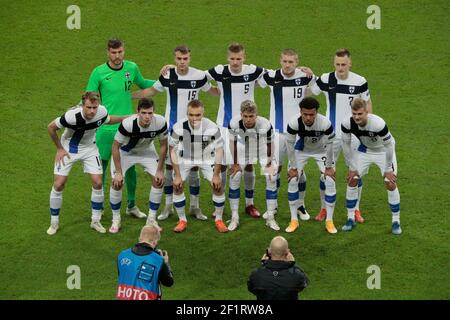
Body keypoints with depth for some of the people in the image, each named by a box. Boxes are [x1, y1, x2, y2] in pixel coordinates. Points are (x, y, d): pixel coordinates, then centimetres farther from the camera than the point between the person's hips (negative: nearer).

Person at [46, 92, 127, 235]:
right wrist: (59, 149, -12)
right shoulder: (72, 116, -35)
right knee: (58, 185, -7)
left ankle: (96, 221, 14)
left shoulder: (102, 112, -22)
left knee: (98, 183, -4)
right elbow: (51, 127, -19)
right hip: (68, 149, -3)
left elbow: (108, 120, 6)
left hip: (89, 148, 3)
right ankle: (54, 223, 11)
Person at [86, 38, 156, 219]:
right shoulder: (99, 72, -9)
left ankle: (131, 206, 27)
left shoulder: (132, 68, 1)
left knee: (130, 166, 12)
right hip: (106, 128, -3)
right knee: (101, 165, 5)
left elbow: (142, 84, 21)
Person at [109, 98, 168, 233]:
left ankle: (151, 219, 8)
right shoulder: (127, 124, -39)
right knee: (116, 183, -14)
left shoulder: (160, 122, -30)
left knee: (159, 180, -8)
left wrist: (160, 170, -12)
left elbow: (163, 145, -13)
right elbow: (115, 147, -24)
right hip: (125, 151, -3)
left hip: (147, 150, 3)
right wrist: (118, 172, -22)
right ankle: (116, 220, 6)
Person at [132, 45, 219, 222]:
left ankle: (194, 206, 17)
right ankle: (168, 206, 16)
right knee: (169, 165, 4)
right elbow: (152, 90, 10)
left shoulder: (199, 76, -7)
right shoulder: (167, 76, -6)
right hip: (172, 127, 0)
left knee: (194, 166, 5)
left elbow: (212, 90, 11)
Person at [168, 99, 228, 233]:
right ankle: (182, 220, 8)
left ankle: (219, 219, 9)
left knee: (218, 185, -11)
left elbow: (219, 150, -15)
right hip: (185, 158, 0)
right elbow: (172, 150, -16)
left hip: (207, 158, 0)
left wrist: (216, 175, -14)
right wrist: (177, 175, -16)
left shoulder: (212, 127, -29)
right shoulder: (178, 127, -30)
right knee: (177, 186, -11)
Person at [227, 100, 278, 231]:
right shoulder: (234, 123, -34)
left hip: (262, 150, -1)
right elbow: (233, 142, -15)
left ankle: (270, 218, 6)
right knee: (234, 178, -5)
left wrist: (269, 164, -9)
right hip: (243, 148, 1)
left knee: (272, 178, -8)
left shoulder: (265, 125, -36)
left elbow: (270, 144, -17)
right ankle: (234, 218, 8)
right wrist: (235, 163, -7)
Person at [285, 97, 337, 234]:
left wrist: (329, 167, -14)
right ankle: (294, 220, 5)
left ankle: (329, 221, 3)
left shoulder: (325, 123, -37)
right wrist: (293, 167, -14)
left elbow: (329, 145, -22)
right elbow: (290, 145, -20)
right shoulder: (293, 123, -35)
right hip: (301, 150, 1)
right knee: (292, 180, -8)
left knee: (330, 181, -10)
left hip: (321, 150, -1)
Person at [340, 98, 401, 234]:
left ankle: (396, 221, 5)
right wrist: (352, 167, -8)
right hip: (364, 149, 3)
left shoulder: (378, 124, -40)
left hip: (383, 150, -3)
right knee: (352, 181, -2)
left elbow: (389, 145, -26)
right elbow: (346, 145, -12)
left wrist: (388, 169, -18)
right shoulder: (347, 124, -29)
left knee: (391, 184, -10)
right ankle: (351, 219, 12)